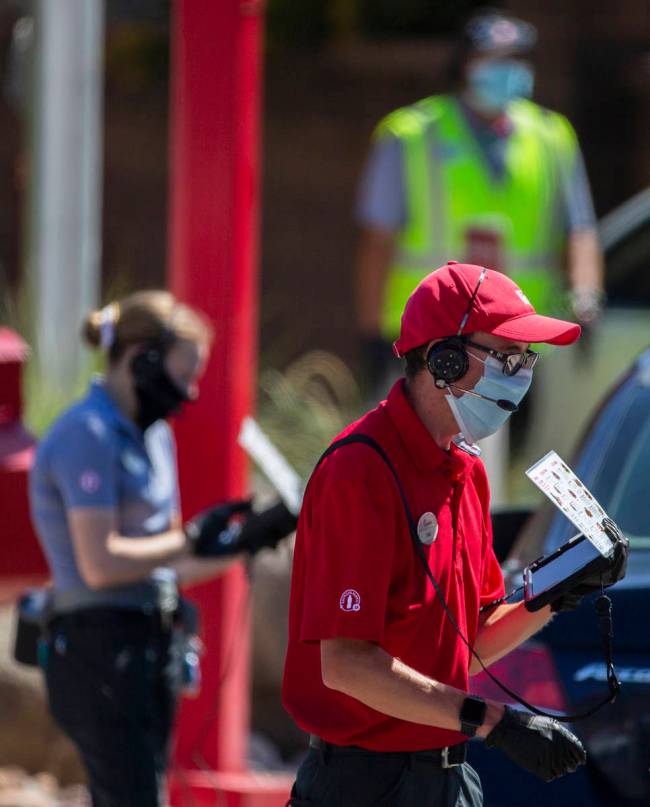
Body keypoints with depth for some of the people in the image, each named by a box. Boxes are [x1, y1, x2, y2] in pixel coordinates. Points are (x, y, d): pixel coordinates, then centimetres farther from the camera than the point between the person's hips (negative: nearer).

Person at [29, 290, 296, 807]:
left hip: (150, 649, 10)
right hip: (99, 648, -10)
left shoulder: (155, 437, 18)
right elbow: (100, 563, -19)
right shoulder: (87, 435, -12)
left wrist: (251, 537, 8)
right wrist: (193, 539, -13)